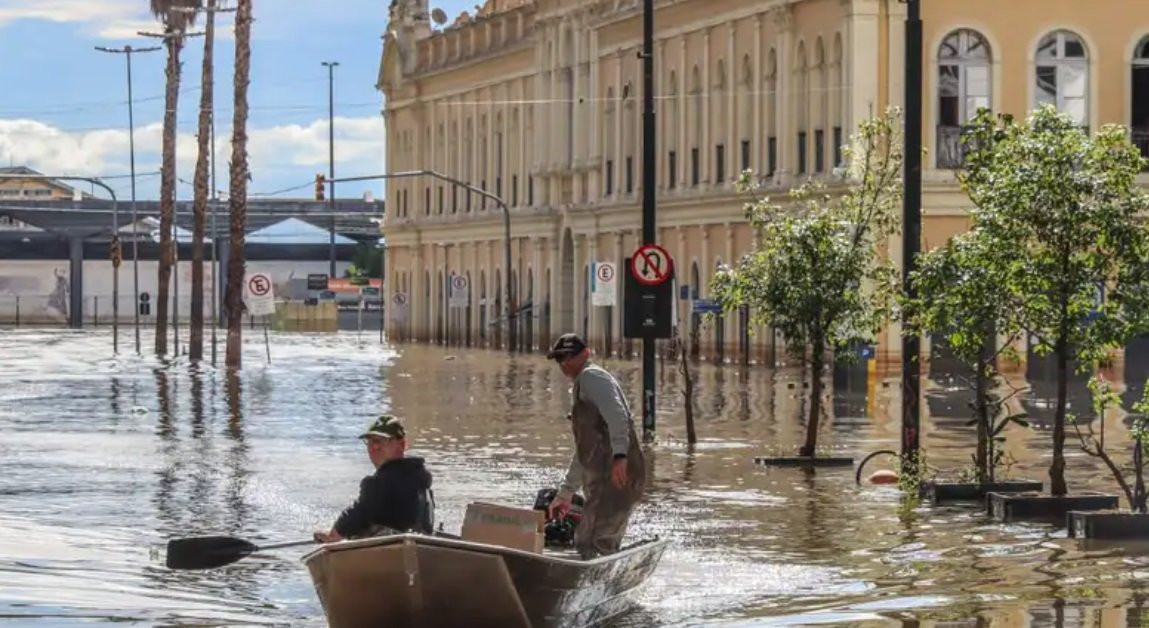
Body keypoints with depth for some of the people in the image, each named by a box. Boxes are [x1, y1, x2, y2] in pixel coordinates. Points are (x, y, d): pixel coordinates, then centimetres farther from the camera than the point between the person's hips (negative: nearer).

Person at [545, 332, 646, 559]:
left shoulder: (591, 376, -1)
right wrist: (565, 494, 38)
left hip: (617, 475, -10)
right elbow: (583, 452, 36)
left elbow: (616, 414, -21)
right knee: (605, 547, 11)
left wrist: (619, 455, -35)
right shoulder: (582, 387, 30)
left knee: (587, 543, -16)